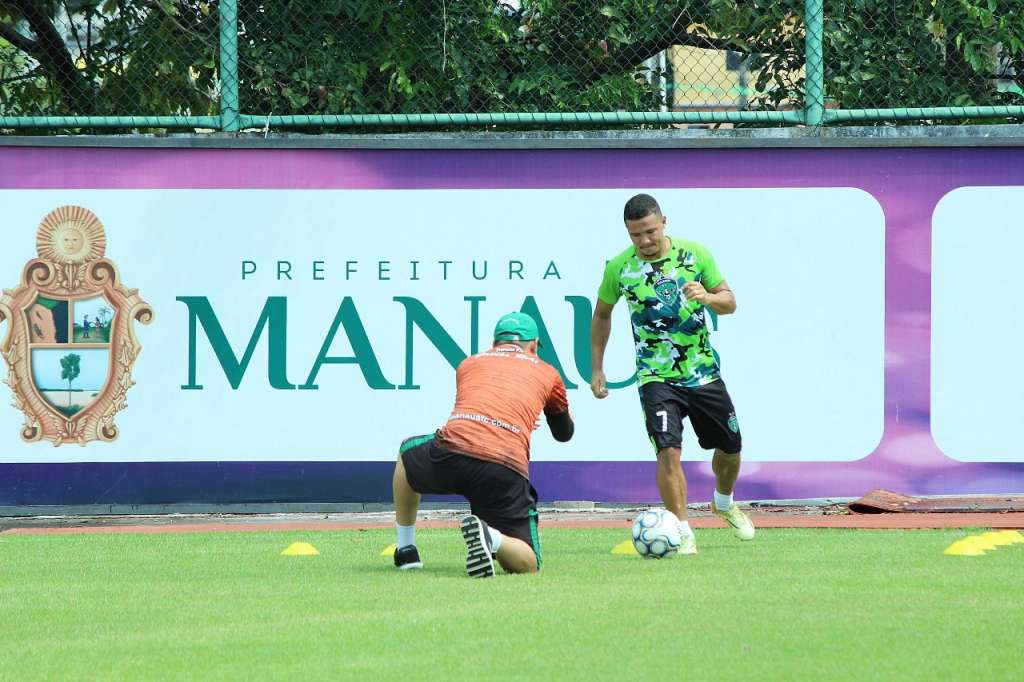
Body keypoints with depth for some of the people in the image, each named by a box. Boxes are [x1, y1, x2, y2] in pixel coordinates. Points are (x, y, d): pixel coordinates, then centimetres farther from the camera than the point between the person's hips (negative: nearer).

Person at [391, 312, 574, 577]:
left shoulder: (469, 364, 28)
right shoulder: (547, 373, 25)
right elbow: (564, 433, 42)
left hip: (451, 450, 2)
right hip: (507, 470, -2)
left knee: (408, 451, 38)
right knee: (526, 564, 9)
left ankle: (405, 550, 34)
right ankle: (491, 539, -25)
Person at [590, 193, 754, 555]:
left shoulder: (694, 254, -6)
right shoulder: (619, 267, -8)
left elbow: (729, 302, 1)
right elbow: (602, 313, 9)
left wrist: (708, 297, -23)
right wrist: (596, 369, 9)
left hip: (703, 371, 2)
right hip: (656, 376, -2)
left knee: (730, 448, 14)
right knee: (669, 450, -21)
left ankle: (724, 503, 45)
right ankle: (683, 534, -13)